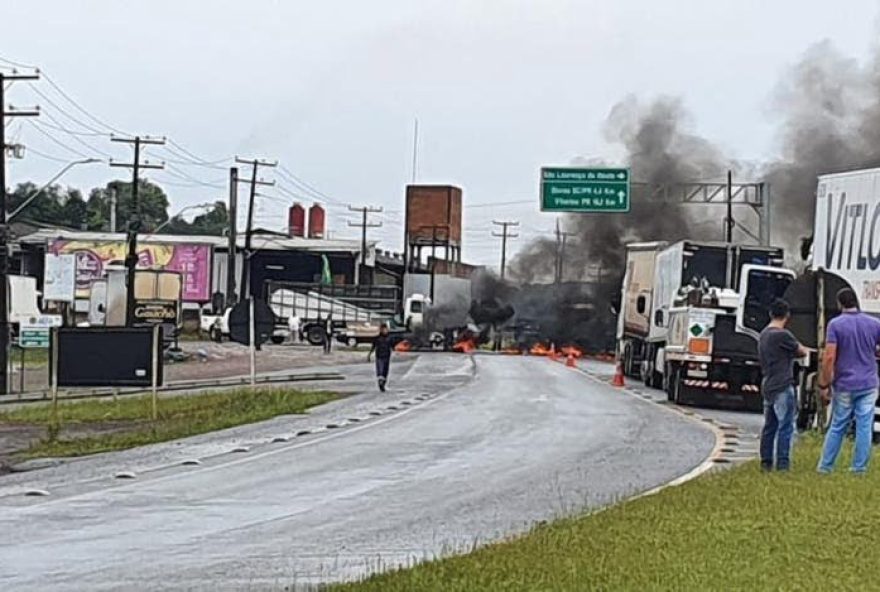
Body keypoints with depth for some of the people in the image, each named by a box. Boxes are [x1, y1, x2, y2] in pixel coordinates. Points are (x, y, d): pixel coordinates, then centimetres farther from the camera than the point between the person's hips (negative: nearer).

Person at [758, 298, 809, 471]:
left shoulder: (763, 335, 13)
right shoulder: (783, 335, -14)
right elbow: (802, 352, -3)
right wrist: (801, 348, 18)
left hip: (767, 387, 8)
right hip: (783, 387, -8)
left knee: (769, 426, 10)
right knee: (785, 427, -5)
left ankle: (766, 463, 11)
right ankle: (782, 463, -7)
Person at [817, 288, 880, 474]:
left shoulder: (835, 324, -7)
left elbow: (829, 357, -12)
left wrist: (824, 385, -7)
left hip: (844, 386, -1)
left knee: (837, 428, 9)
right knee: (864, 428, 3)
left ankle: (825, 467, 12)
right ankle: (859, 469, 4)